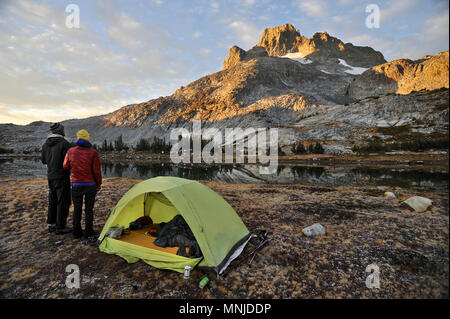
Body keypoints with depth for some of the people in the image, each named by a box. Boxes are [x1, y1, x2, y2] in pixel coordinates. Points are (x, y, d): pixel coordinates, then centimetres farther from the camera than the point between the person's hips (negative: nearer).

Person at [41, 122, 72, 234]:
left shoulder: (46, 144, 8)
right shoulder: (64, 143, -15)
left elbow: (43, 160, 17)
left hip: (50, 177, 8)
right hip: (62, 177, -8)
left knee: (52, 201, 17)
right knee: (63, 202, 0)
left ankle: (52, 225, 27)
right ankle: (60, 227, 6)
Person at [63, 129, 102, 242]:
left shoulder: (71, 151, -3)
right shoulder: (93, 153, -12)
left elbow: (66, 166, 10)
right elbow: (97, 171, -10)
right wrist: (99, 184, 3)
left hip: (76, 185, 2)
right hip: (90, 185, -2)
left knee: (77, 209, 15)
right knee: (89, 210, 7)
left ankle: (77, 232, 24)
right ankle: (89, 234, 11)